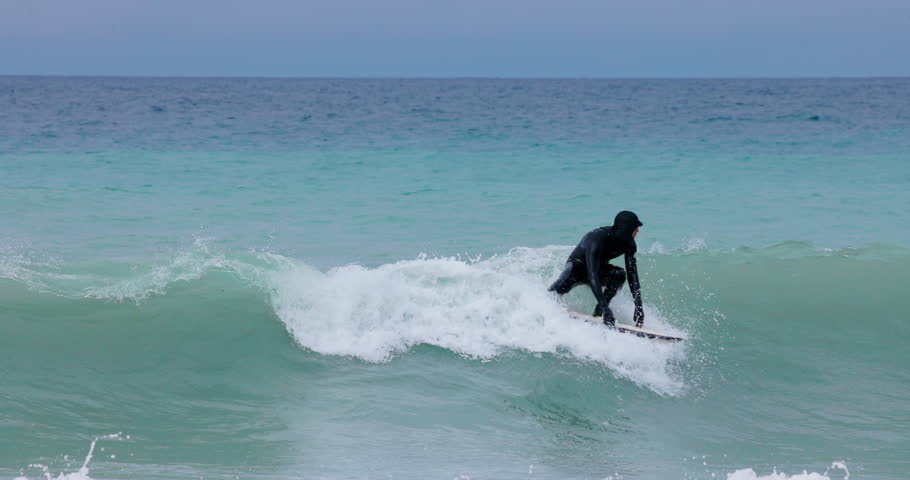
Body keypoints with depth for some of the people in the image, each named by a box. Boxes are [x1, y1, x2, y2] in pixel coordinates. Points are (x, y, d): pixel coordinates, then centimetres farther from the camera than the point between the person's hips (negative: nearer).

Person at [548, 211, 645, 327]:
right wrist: (605, 308, -51)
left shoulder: (628, 243, -17)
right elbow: (592, 275, -44)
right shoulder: (597, 239, -37)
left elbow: (632, 274, -18)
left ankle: (599, 311, -19)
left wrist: (638, 306, -29)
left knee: (620, 274, -28)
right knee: (562, 286, -38)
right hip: (577, 265, -5)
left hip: (600, 268, 5)